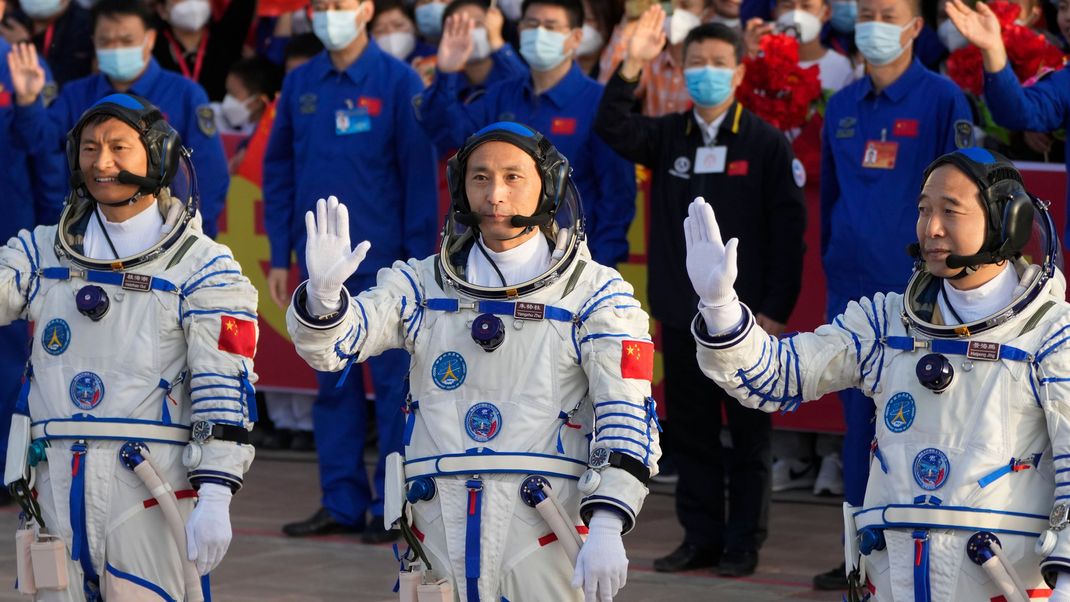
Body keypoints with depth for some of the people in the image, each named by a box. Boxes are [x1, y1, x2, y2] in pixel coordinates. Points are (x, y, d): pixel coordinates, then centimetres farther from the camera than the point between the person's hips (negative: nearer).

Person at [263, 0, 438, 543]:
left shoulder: (398, 82, -5)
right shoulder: (300, 85, 7)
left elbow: (420, 176, -5)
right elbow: (279, 171, 12)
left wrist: (418, 260, -8)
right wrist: (279, 256, 7)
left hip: (383, 263, -4)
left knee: (393, 383, 0)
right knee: (333, 385, 8)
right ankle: (342, 502, 14)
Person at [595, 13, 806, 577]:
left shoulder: (766, 143, -5)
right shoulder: (667, 136, 7)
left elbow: (788, 230, -7)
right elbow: (613, 128, -10)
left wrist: (776, 309, -11)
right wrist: (632, 67, -23)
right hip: (681, 314, 4)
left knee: (748, 433, 3)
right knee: (690, 431, 9)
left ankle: (743, 542, 10)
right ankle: (701, 536, 17)